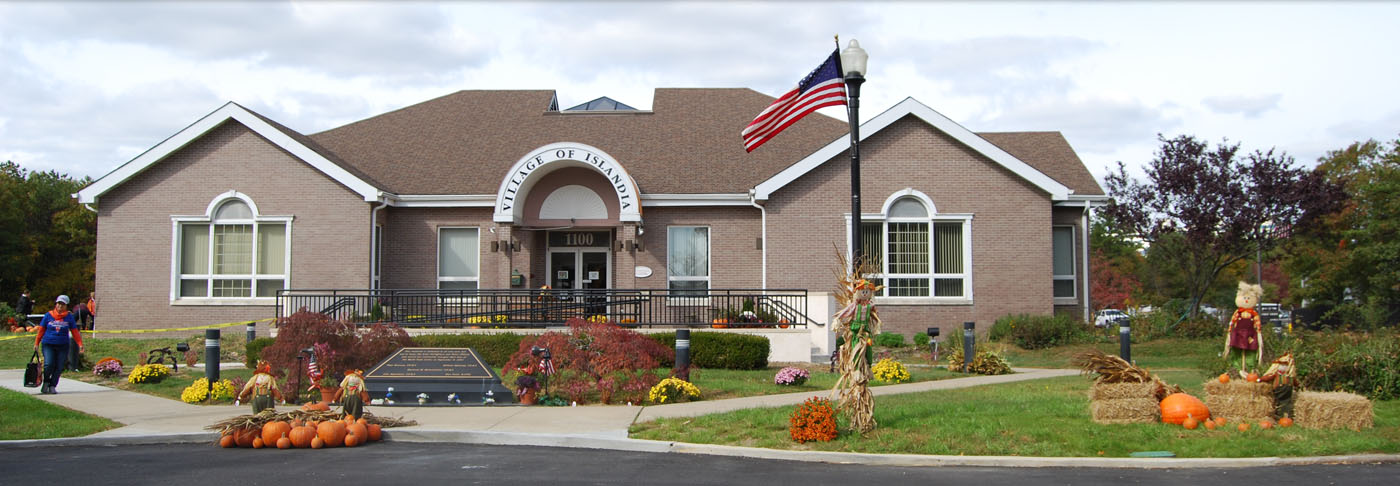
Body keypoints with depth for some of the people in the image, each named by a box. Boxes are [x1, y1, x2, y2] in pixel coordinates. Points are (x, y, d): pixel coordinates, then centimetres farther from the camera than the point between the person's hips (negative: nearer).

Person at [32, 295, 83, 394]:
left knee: (59, 367, -1)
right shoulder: (48, 315, 4)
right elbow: (41, 330, 12)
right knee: (49, 364, -16)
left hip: (63, 346, 1)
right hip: (48, 345, -1)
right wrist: (36, 343, 13)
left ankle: (52, 386, 12)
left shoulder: (69, 317, 5)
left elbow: (75, 332, 9)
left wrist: (80, 344, 2)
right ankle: (46, 382, 7)